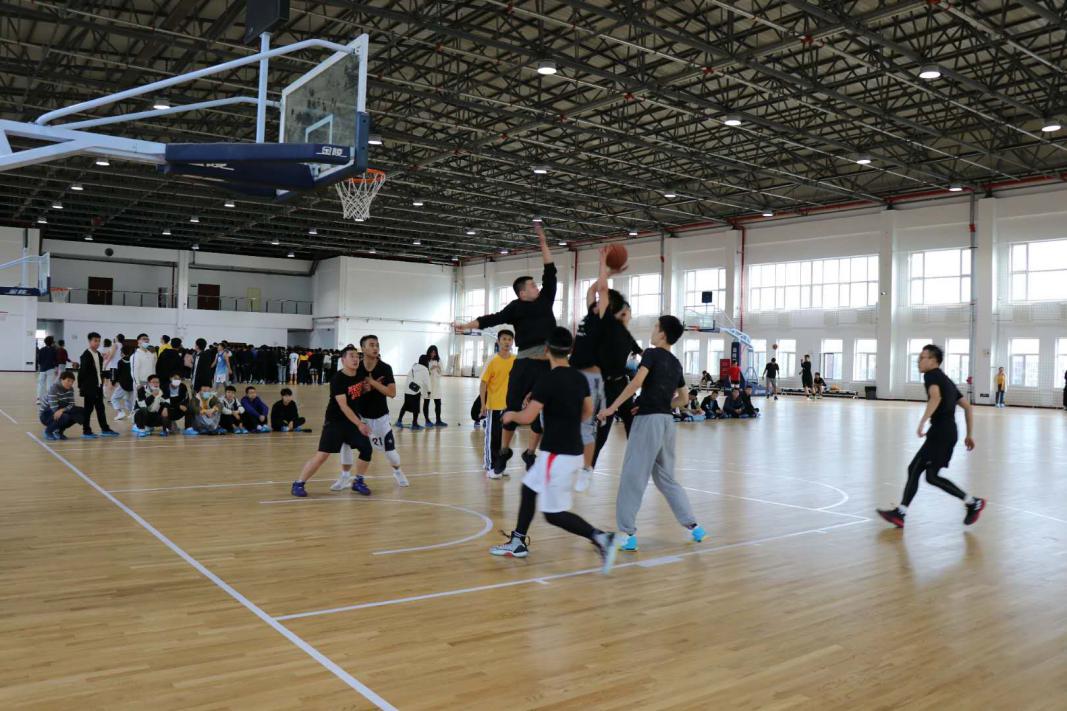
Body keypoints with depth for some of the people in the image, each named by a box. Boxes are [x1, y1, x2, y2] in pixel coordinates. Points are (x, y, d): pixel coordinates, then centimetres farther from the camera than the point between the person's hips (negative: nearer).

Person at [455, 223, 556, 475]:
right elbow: (493, 319, -2)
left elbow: (550, 272, 16)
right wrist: (467, 325, -9)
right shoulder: (516, 307, 2)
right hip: (525, 362, -4)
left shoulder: (545, 301, 14)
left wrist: (543, 242, 15)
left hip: (547, 363, 4)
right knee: (513, 407, 2)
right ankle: (504, 451, 18)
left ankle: (530, 453, 19)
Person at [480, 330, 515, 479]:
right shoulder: (492, 361, -11)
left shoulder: (516, 360, 1)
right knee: (492, 437, 1)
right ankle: (490, 467, 9)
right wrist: (483, 405, -17)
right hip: (493, 405, -5)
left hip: (509, 405, 5)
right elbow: (483, 383, -11)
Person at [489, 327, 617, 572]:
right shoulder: (580, 378, 5)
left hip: (556, 455, -8)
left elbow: (527, 417, -17)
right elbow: (588, 411, 19)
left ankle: (600, 537, -13)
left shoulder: (548, 379, -17)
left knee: (554, 514, -2)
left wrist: (510, 415, 4)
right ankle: (518, 543, 29)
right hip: (573, 449, 8)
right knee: (529, 487, 22)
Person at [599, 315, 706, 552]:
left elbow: (637, 382, -19)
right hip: (667, 420, 7)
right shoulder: (676, 363, 16)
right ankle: (694, 526, 18)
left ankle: (628, 534, -1)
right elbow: (682, 398, 23)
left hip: (648, 419, -7)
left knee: (632, 478, -2)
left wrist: (612, 407, -17)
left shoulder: (652, 354, -5)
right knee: (666, 478, 18)